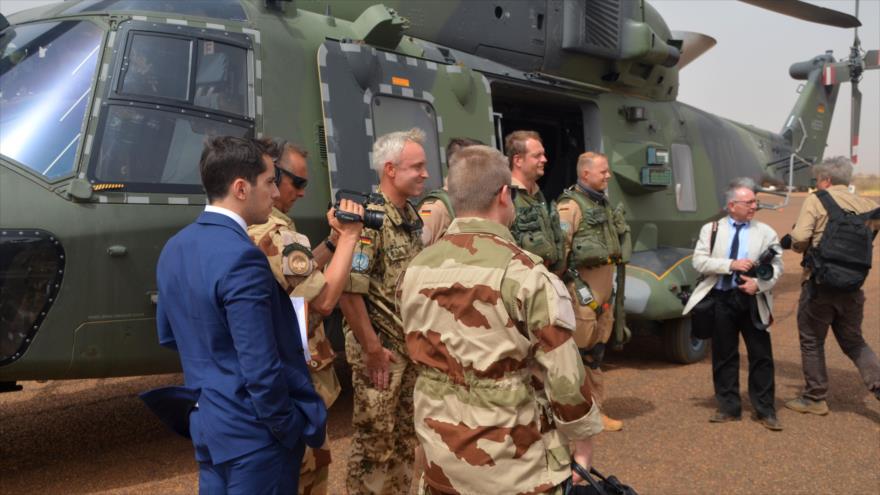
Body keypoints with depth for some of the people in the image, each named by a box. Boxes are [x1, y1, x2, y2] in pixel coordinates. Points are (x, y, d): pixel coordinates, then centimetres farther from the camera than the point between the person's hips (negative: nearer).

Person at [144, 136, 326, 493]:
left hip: (208, 422, 9)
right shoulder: (241, 258, -25)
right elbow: (262, 371, -25)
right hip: (254, 432, -8)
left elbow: (168, 336, 15)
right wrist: (294, 431, -13)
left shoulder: (175, 248, 4)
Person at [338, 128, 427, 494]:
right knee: (375, 437, 4)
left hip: (413, 345, 8)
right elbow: (348, 290, -23)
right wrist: (372, 349, -20)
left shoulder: (413, 218, 8)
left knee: (406, 432, 19)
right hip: (381, 347, -8)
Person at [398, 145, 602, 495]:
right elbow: (563, 371, -16)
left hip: (439, 451, 5)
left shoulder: (415, 270, -1)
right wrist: (582, 436, -1)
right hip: (513, 459, -5)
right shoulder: (524, 273, -19)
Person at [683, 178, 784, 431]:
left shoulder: (766, 232, 4)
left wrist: (758, 283, -19)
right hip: (721, 299, 0)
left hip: (753, 301, 0)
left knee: (761, 356, 4)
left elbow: (777, 267, -1)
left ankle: (765, 410, 18)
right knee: (724, 356, 9)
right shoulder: (711, 229, 5)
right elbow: (699, 261, -5)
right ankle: (729, 407, 22)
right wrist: (731, 264, -16)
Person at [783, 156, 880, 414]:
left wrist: (799, 247, 5)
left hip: (820, 283, -5)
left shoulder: (816, 200, -8)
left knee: (812, 341, 9)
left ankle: (814, 398, 17)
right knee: (853, 341, 19)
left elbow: (799, 238, -18)